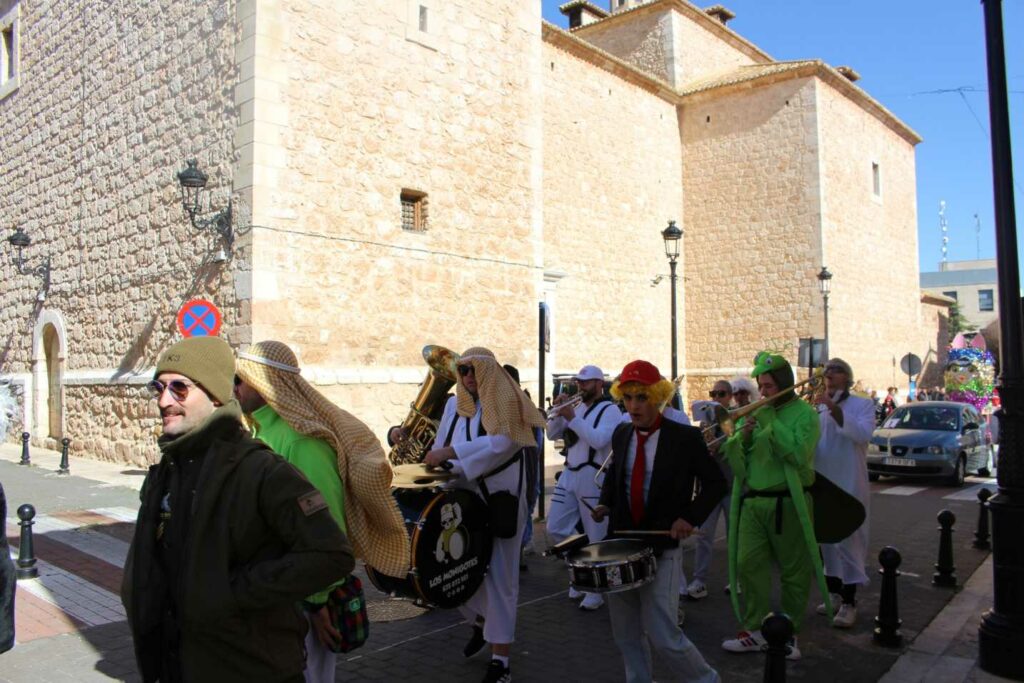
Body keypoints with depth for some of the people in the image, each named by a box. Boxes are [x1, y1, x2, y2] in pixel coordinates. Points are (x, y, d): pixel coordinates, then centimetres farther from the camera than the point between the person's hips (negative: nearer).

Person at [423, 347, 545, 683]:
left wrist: (450, 452, -30)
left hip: (500, 499, -5)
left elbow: (501, 442, -24)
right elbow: (441, 446, 10)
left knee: (499, 575, -1)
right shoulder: (455, 405, 9)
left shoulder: (505, 402, -8)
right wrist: (437, 462, -12)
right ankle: (481, 621, 38)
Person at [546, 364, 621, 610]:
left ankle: (596, 592, 14)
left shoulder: (610, 410, -8)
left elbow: (598, 440, -24)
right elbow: (552, 435, 12)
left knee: (596, 538, 2)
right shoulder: (576, 407, 13)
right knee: (555, 528, 7)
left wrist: (572, 417, -22)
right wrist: (558, 412, -4)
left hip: (593, 477, -7)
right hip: (568, 475, 7)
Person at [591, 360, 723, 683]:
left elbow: (715, 483, -2)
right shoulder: (621, 433, 4)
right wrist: (605, 503, 3)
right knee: (625, 632, 13)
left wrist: (690, 517, -15)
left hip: (662, 547, -5)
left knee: (662, 634, -4)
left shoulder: (685, 437, -10)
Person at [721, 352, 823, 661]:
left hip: (788, 503, -5)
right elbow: (735, 460, 8)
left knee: (794, 572, 5)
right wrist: (743, 435, -10)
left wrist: (772, 424, -19)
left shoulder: (805, 414, -4)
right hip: (752, 501, 5)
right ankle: (755, 630, 15)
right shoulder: (756, 413, 11)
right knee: (748, 565, 3)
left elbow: (799, 454, -19)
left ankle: (789, 634, 20)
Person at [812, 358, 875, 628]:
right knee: (827, 542, 13)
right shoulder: (818, 408, 10)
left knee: (848, 543, -3)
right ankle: (834, 593, 26)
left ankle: (848, 603, 3)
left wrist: (834, 408, -29)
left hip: (850, 486, -5)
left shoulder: (863, 405, -2)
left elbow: (862, 433, -22)